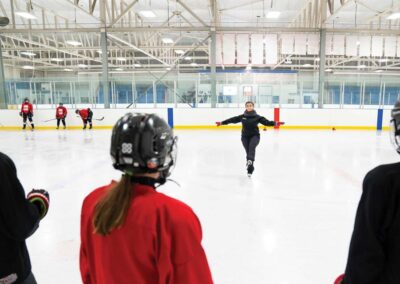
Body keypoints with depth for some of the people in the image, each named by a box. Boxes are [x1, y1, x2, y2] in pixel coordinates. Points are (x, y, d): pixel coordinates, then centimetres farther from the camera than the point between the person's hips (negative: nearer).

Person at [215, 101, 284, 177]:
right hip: (245, 136, 1)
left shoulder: (257, 117, -2)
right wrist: (222, 122, 6)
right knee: (248, 151, 0)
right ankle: (250, 169, 9)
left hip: (254, 135, -1)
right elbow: (232, 120, 5)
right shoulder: (242, 117, 3)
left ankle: (250, 161, -46)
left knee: (252, 147, -29)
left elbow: (266, 122, -11)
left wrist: (275, 123, -26)